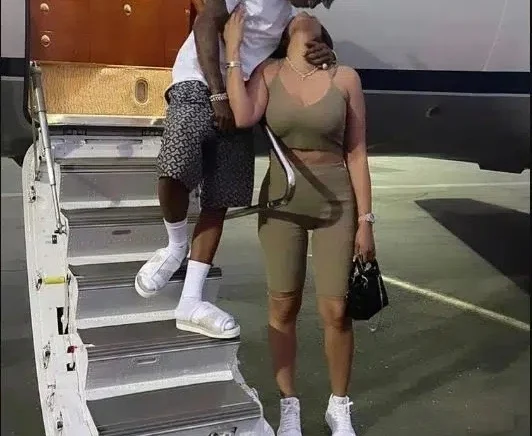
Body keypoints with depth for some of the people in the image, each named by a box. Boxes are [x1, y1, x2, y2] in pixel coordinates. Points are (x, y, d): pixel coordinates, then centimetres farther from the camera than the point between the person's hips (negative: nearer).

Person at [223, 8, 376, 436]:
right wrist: (233, 50, -14)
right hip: (282, 200, 1)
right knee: (283, 306, 9)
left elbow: (357, 154, -3)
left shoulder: (345, 78, -4)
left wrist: (365, 220, -5)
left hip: (335, 203, -1)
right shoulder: (269, 73, -2)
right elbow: (242, 117, -22)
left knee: (336, 311, 2)